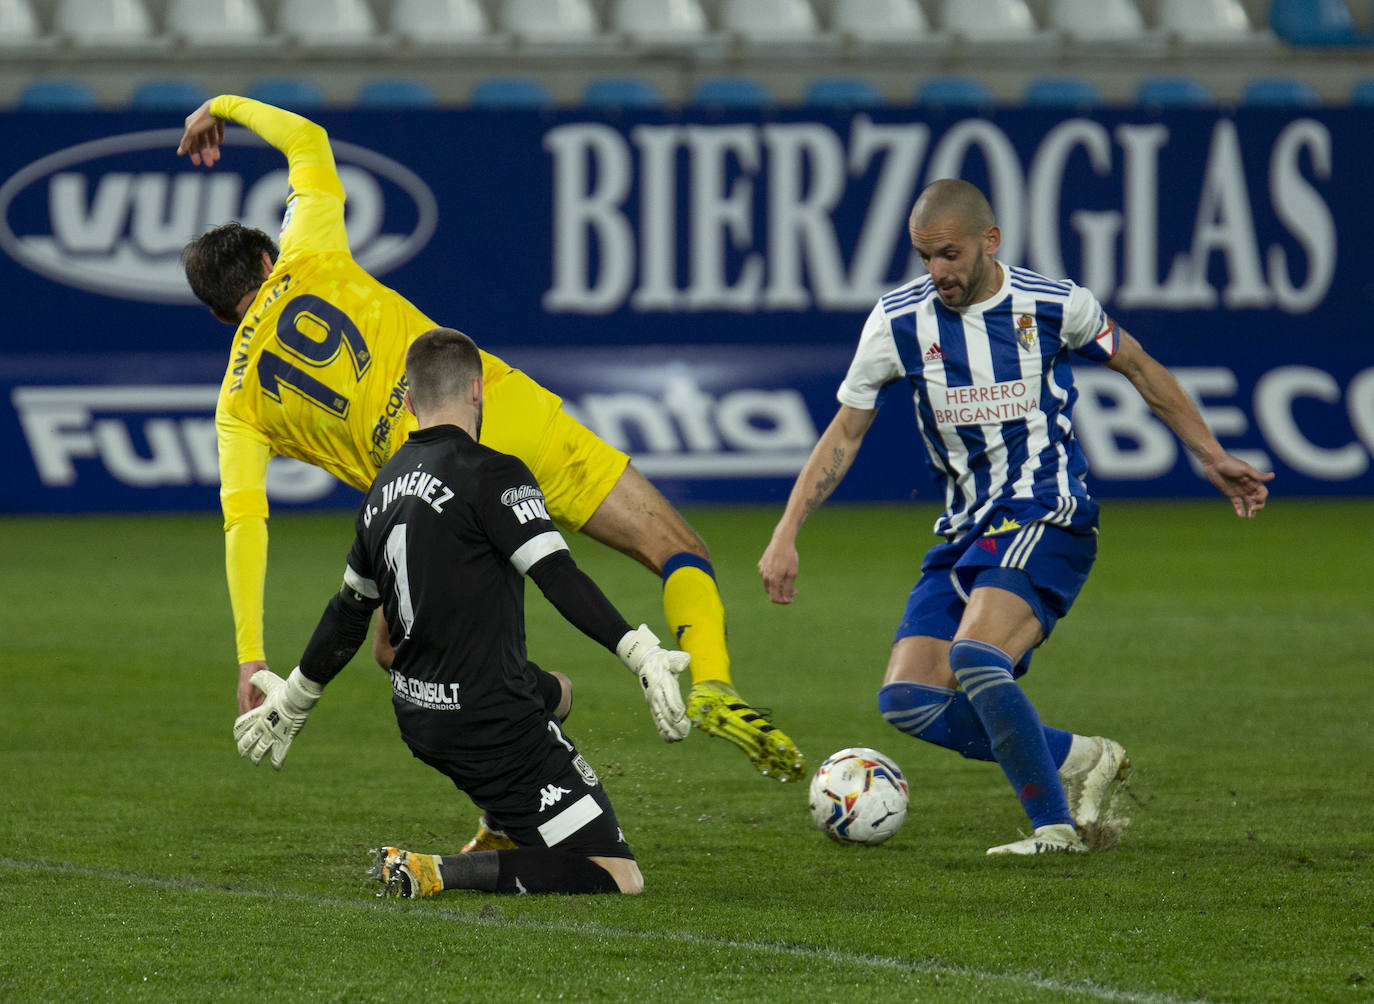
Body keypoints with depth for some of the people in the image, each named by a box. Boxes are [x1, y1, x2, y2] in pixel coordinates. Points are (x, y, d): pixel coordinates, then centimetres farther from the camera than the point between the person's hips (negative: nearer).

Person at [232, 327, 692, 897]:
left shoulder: (385, 489, 11)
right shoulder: (490, 474, -13)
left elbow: (348, 614, 22)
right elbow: (559, 578, -23)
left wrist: (294, 700, 35)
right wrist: (641, 654, -28)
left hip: (420, 721, 9)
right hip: (495, 726, -9)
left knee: (555, 691, 37)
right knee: (619, 878, -9)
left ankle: (501, 826, 25)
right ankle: (435, 873, -16)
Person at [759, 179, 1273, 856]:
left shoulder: (1054, 305, -6)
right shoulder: (899, 319, -1)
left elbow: (1139, 369, 12)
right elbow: (844, 432, 6)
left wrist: (1213, 459, 13)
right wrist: (786, 535, -2)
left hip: (1048, 520, -5)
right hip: (964, 532, 5)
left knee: (973, 656, -30)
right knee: (908, 701, -9)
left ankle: (1056, 826, -17)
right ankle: (1075, 759, 5)